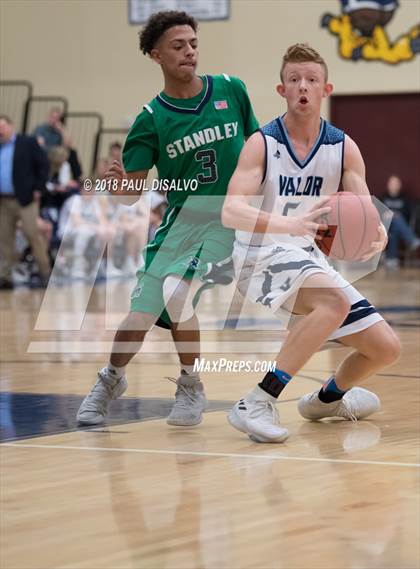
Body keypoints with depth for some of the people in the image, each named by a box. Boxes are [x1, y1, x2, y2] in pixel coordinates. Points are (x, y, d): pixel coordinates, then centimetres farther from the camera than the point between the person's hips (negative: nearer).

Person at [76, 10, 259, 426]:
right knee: (140, 316, -3)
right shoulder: (151, 119, -3)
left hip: (228, 216, -1)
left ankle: (190, 388, -2)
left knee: (176, 290, -24)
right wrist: (121, 182, -28)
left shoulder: (231, 90, 0)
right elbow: (132, 190, -6)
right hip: (181, 217, 2)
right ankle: (111, 380, 29)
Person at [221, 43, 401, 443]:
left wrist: (377, 235, -30)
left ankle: (328, 398, 36)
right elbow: (230, 212, -25)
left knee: (385, 348, 3)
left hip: (310, 259, 6)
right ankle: (257, 405, -33)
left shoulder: (343, 148, 1)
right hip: (261, 256, -6)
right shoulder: (262, 144, -12)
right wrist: (291, 224, -42)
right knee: (335, 301, -35)